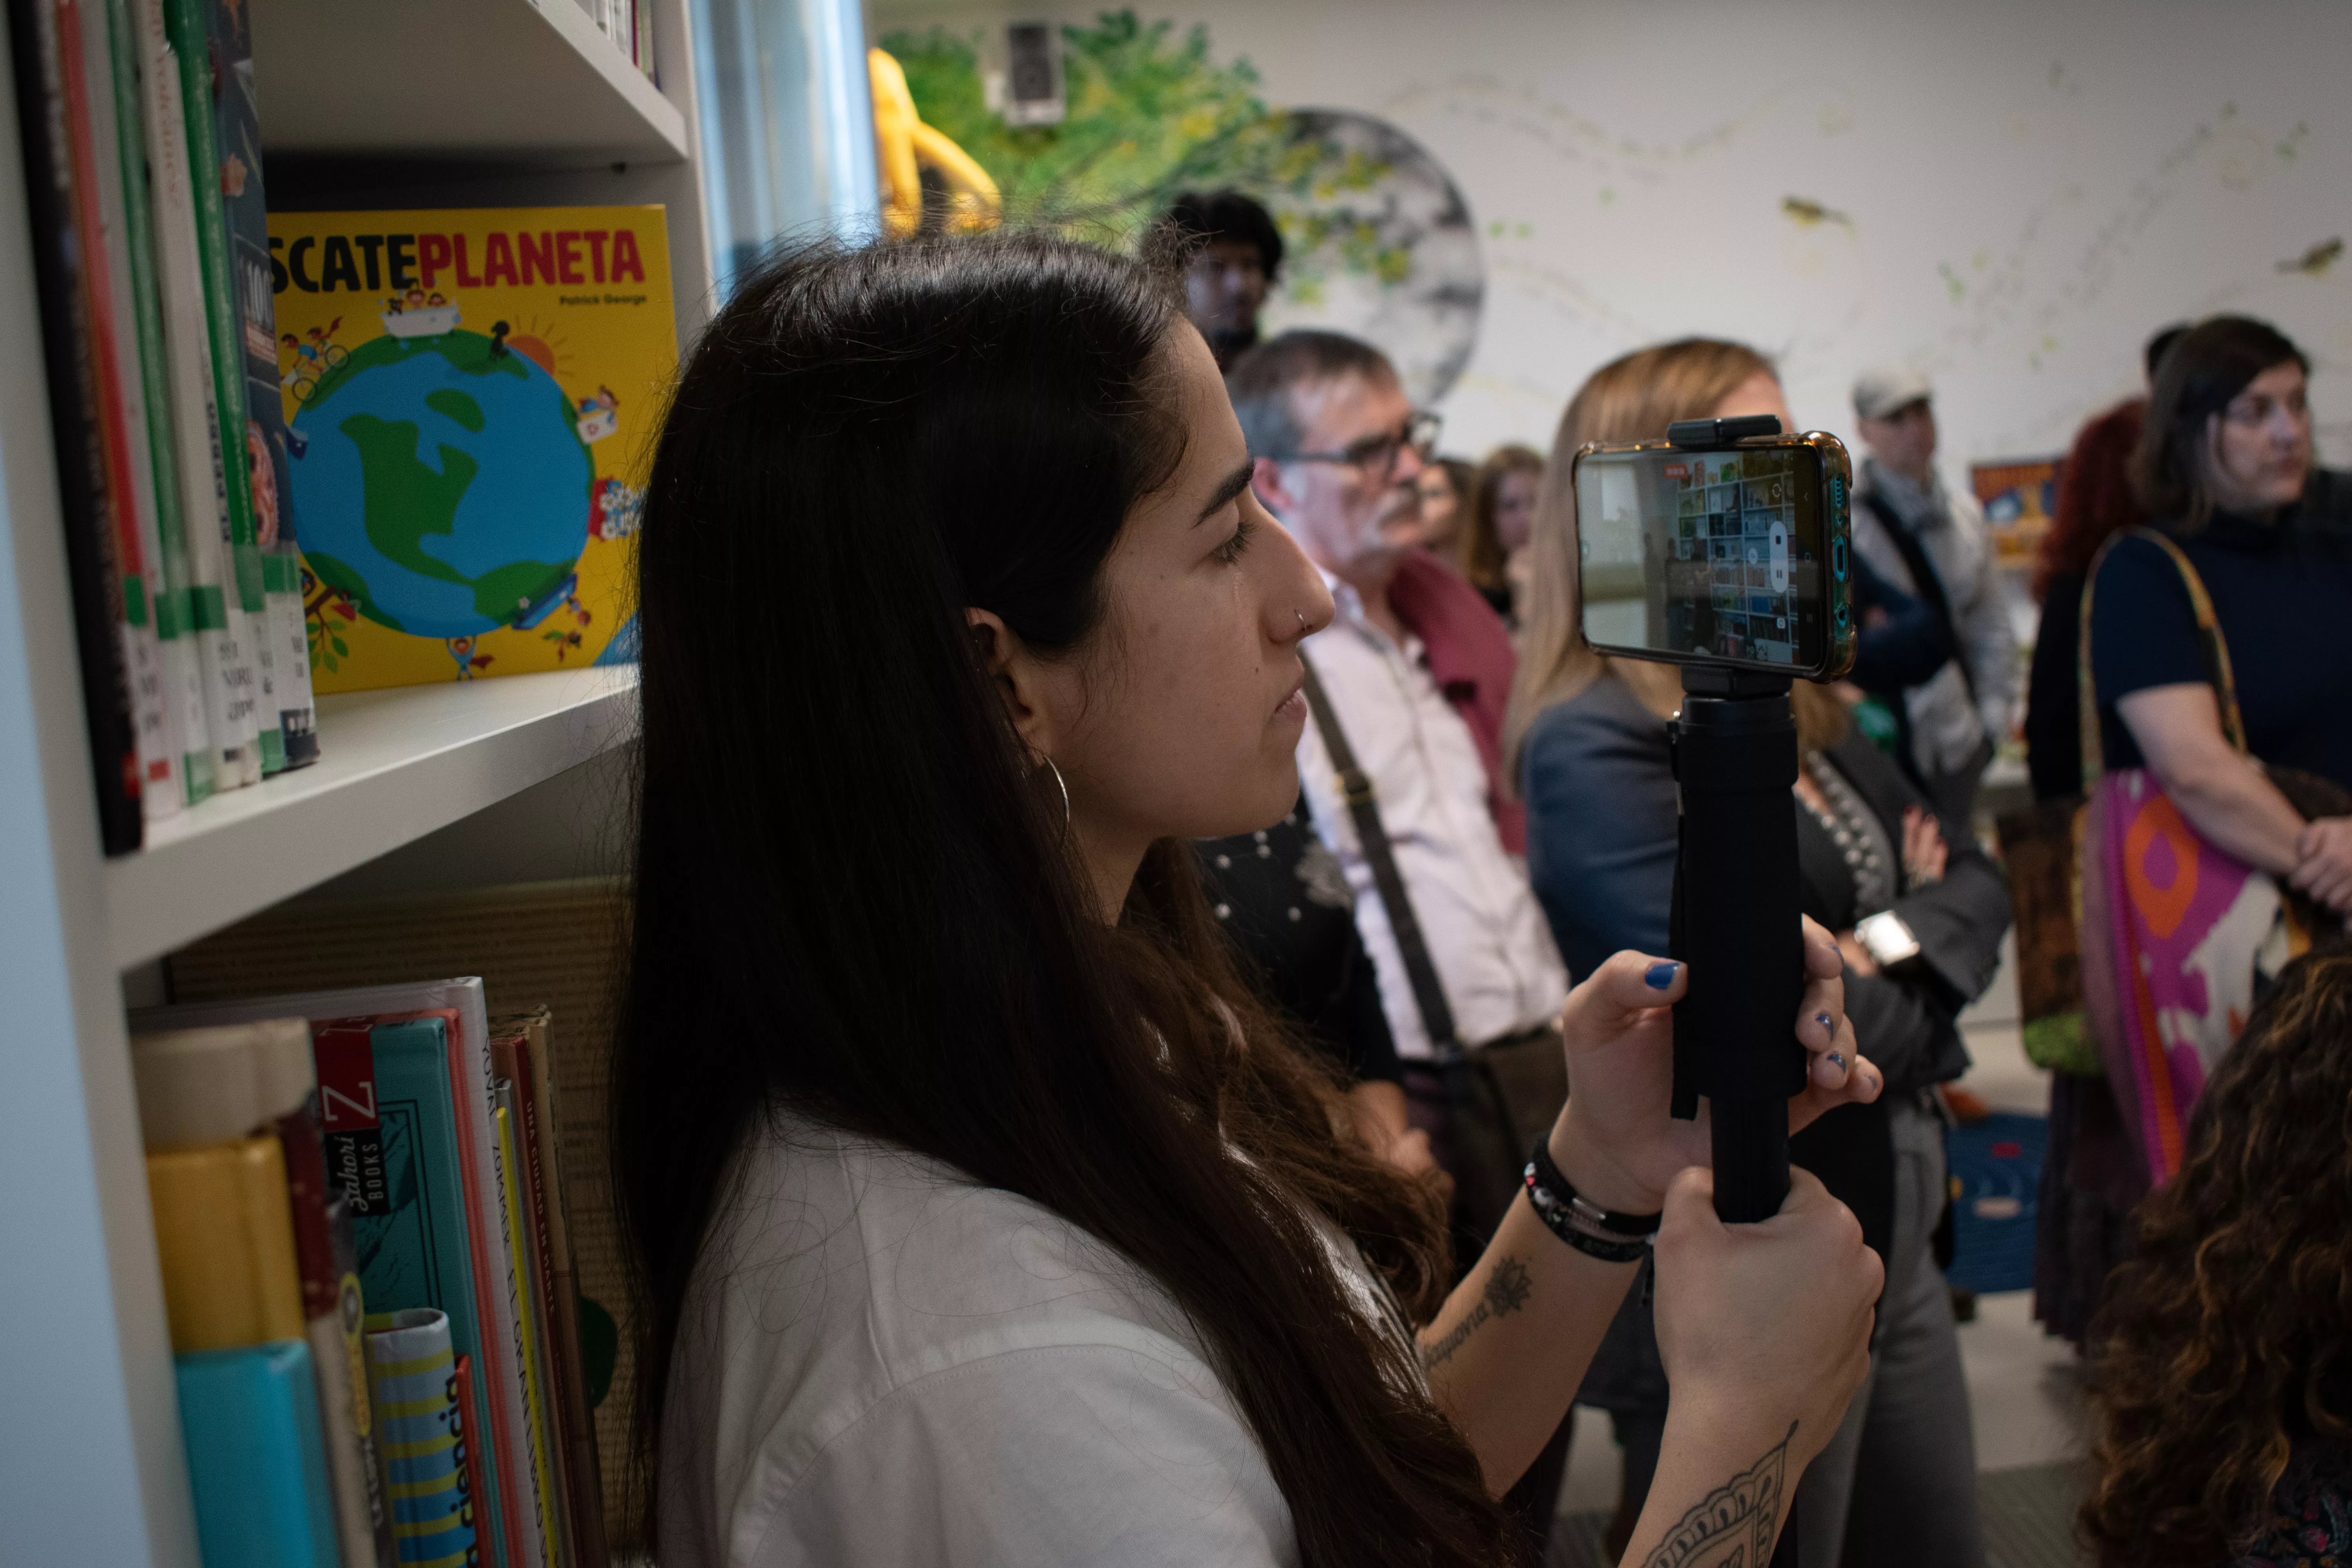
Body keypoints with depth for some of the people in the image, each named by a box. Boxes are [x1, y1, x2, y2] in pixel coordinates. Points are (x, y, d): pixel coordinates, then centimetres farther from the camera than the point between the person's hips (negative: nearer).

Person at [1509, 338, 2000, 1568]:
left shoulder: (1791, 706, 8)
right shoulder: (1599, 741, -20)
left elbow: (1974, 880, 8)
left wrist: (1896, 951, -12)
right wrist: (1899, 1007, -6)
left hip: (1886, 1233, 8)